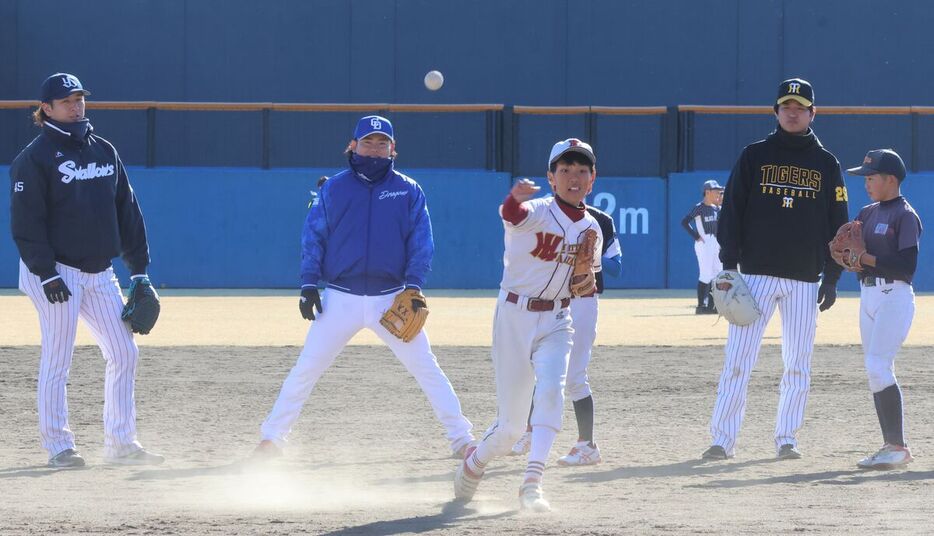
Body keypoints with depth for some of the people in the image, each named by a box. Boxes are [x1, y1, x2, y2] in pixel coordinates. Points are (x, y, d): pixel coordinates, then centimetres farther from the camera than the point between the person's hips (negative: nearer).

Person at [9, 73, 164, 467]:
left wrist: (139, 268, 11)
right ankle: (58, 446, 4)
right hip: (58, 274, -7)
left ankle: (121, 444, 11)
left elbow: (126, 210, 15)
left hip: (100, 272, 7)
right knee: (57, 361, -3)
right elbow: (26, 222, -12)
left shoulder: (104, 151, 12)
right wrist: (45, 273, -19)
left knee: (124, 353, 4)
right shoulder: (35, 158, -7)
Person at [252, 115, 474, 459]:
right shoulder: (333, 189, 5)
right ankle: (272, 438, 9)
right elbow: (313, 236, 5)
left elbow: (421, 242, 3)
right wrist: (308, 284, -5)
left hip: (391, 299, 0)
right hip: (340, 299, 0)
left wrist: (413, 285, -10)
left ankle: (461, 438, 5)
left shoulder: (408, 191, 5)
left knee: (426, 368, -2)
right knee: (306, 369, 0)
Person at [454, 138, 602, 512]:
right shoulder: (538, 212, -12)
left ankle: (532, 483, -27)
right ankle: (476, 460, 34)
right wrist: (516, 198, -62)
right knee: (511, 423, 1)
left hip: (557, 322, 3)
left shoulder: (592, 228, 6)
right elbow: (512, 215, -38)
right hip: (515, 316, -3)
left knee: (551, 389, -26)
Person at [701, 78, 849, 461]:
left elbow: (838, 224, 10)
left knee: (798, 366, 4)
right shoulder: (754, 157, 5)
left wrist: (832, 277, 4)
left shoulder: (825, 164, 9)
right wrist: (729, 266, -6)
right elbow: (731, 212, 3)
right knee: (737, 360, -8)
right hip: (756, 274, -2)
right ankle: (722, 440, -7)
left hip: (805, 281, 2)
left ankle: (786, 439, 14)